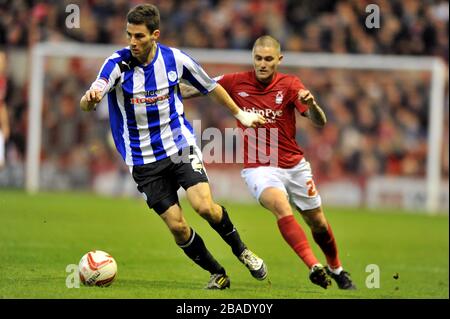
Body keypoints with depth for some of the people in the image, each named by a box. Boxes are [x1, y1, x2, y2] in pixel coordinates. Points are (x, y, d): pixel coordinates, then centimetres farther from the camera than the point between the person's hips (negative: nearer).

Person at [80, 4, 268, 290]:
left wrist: (240, 113, 20)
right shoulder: (117, 63, -15)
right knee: (177, 226, -4)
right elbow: (87, 104, -29)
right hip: (143, 158, 0)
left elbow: (211, 86, 11)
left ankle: (241, 250, 9)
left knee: (205, 206, -19)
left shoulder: (175, 59, -9)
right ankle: (218, 274, 17)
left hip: (180, 146, 0)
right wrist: (90, 98, -53)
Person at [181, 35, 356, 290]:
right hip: (259, 168, -2)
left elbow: (320, 122, -17)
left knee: (318, 222, 12)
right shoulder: (236, 82, -6)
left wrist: (311, 104, -38)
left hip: (295, 166, 2)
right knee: (282, 208, -31)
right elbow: (195, 89, 6)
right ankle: (314, 266, -36)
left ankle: (337, 269, 38)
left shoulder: (290, 85, -8)